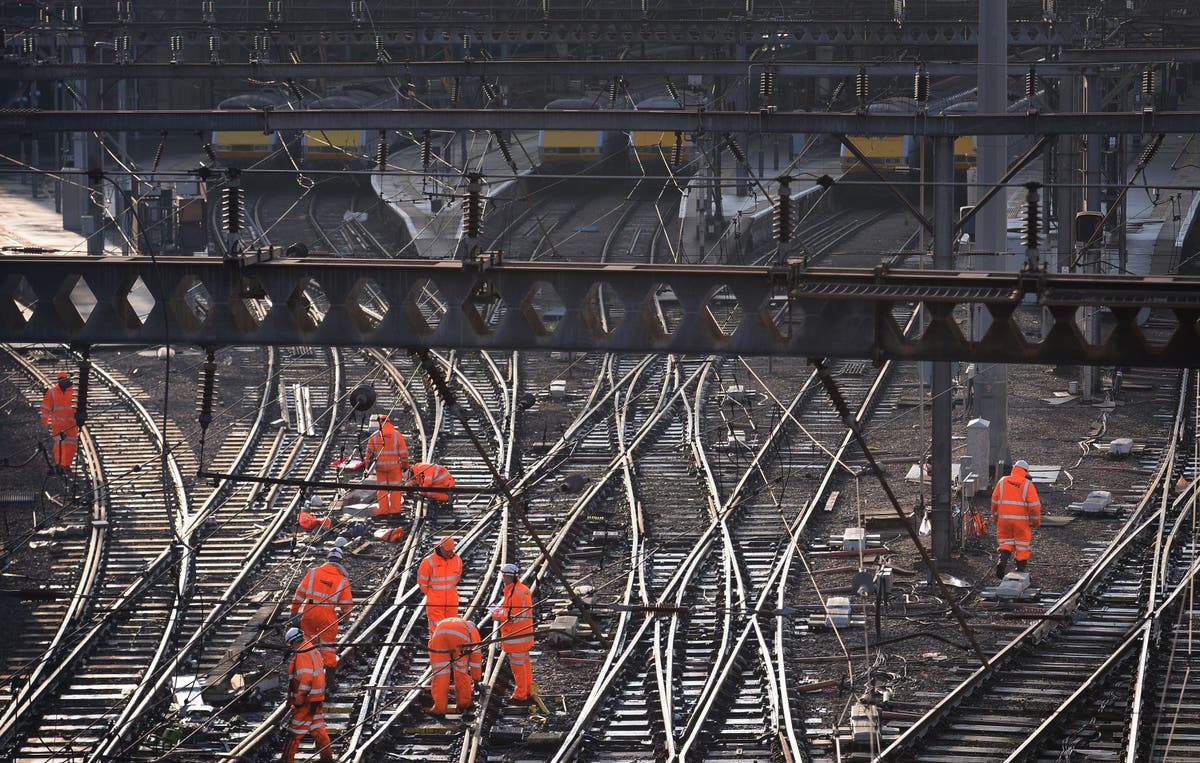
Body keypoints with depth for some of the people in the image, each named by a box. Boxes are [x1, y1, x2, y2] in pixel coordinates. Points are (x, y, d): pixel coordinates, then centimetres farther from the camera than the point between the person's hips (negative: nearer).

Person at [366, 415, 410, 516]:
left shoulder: (374, 436, 0)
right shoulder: (397, 435, -5)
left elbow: (369, 452, 2)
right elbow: (403, 452, -4)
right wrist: (405, 465, 6)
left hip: (380, 465, 1)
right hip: (394, 465, -1)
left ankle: (383, 509, 11)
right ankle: (395, 509, 7)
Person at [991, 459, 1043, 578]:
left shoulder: (1003, 482, 3)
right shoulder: (1027, 484, -5)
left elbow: (995, 501, 8)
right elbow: (1034, 504, -8)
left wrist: (995, 517, 21)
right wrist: (1036, 521, 4)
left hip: (1004, 519, 2)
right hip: (1021, 520, -2)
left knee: (1006, 543, 13)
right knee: (1022, 546, 10)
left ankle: (1002, 559, -15)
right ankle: (1020, 570, 12)